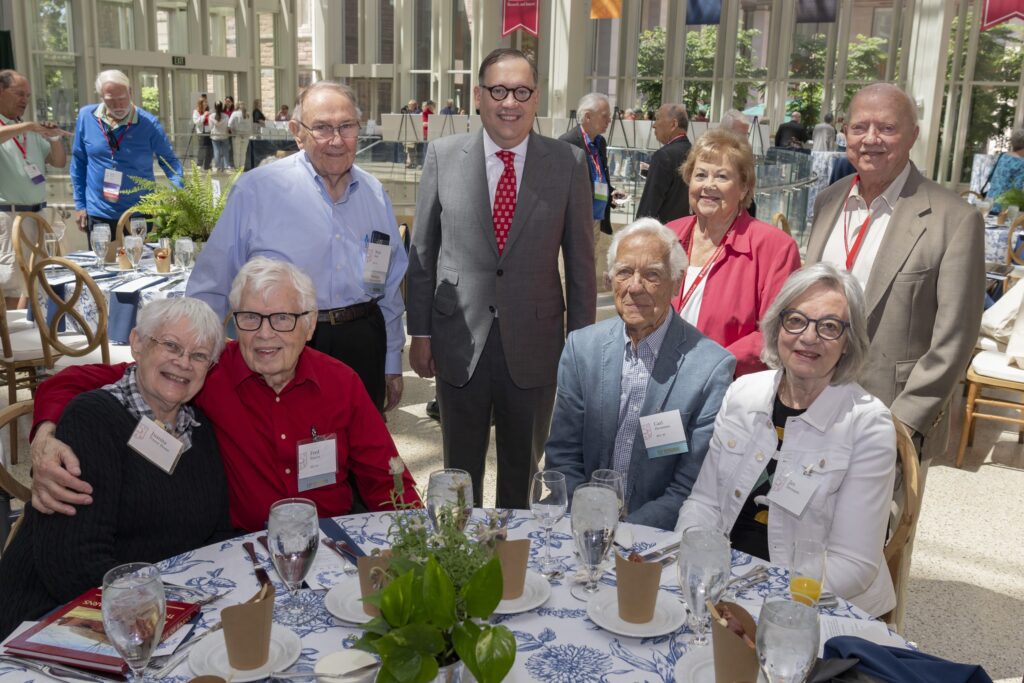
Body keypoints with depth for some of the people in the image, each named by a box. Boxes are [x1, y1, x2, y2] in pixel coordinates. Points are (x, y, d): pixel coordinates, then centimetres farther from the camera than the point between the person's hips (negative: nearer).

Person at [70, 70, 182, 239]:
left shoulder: (149, 124, -7)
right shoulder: (86, 117, 0)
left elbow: (169, 161, 0)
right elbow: (78, 162, 8)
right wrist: (80, 204, 7)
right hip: (98, 216, 2)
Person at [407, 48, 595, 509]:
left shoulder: (568, 164, -3)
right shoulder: (443, 156, -2)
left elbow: (581, 262, 0)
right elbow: (422, 251, 4)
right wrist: (420, 332, 3)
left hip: (534, 345, 0)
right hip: (460, 342, 1)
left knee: (522, 471, 17)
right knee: (461, 470, 16)